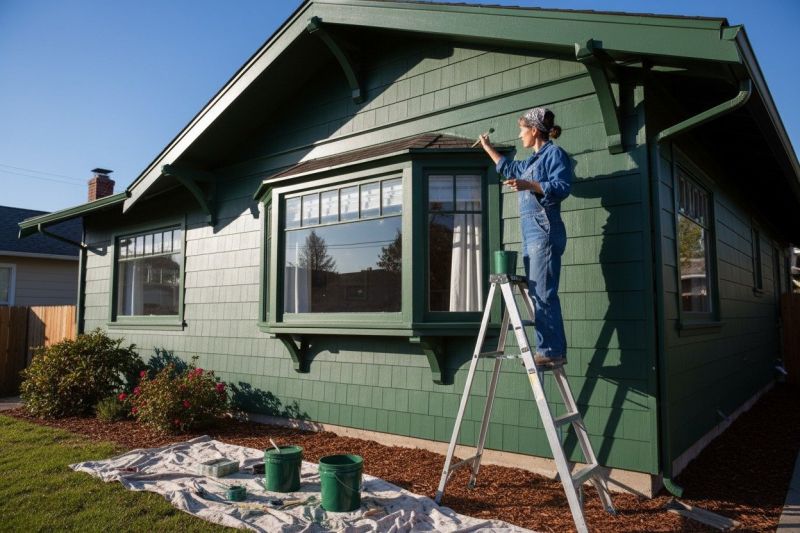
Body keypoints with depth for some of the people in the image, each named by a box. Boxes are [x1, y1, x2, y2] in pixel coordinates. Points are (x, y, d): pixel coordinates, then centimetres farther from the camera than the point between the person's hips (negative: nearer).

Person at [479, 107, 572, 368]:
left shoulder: (554, 153, 0)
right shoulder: (532, 161, 25)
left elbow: (563, 187, -14)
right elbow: (508, 168, 44)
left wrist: (527, 185, -21)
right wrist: (487, 147, 51)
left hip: (544, 232, -9)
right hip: (531, 234, 9)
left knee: (543, 294, -14)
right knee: (537, 294, 4)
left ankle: (553, 352, -12)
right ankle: (548, 350, 6)